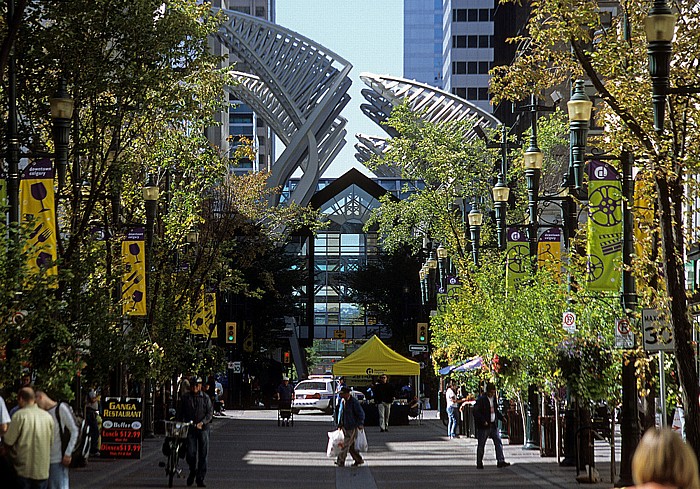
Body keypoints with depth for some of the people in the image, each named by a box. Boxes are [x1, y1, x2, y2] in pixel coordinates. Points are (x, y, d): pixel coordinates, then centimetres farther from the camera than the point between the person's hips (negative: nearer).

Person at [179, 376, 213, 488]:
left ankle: (200, 479, 5)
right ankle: (192, 471, 22)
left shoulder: (205, 398, 4)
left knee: (203, 454, -1)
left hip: (203, 429, -1)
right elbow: (182, 413, 11)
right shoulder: (185, 398, 7)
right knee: (190, 453, -7)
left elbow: (210, 412, -2)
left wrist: (202, 423, -17)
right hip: (190, 428, 1)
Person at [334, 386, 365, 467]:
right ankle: (358, 460, 23)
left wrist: (360, 424, -15)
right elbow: (340, 412, 20)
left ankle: (340, 461, -3)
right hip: (345, 427, 8)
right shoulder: (342, 401, 8)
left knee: (346, 445, -7)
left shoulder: (354, 402, -15)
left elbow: (361, 414, -11)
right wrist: (339, 423, 13)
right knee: (351, 445, 12)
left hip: (352, 427, -8)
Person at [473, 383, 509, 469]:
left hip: (493, 425, 7)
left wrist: (501, 417, 8)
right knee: (481, 445, 3)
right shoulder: (481, 400, -12)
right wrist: (483, 421, -23)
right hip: (483, 426, -7)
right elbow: (476, 412, -16)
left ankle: (500, 461, -5)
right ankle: (479, 464, 10)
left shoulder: (494, 398, 11)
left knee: (498, 442, -2)